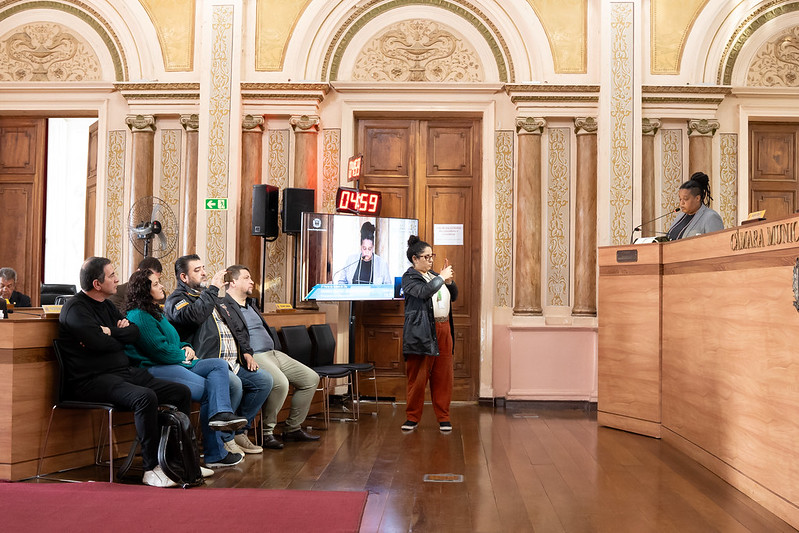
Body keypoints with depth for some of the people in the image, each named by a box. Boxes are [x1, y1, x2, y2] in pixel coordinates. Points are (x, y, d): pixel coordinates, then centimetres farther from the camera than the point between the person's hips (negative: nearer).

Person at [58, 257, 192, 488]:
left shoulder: (106, 305, 19)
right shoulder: (75, 308, -8)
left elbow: (134, 333, 11)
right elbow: (101, 343, -20)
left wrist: (109, 332, -7)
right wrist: (121, 337, 0)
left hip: (125, 372, 9)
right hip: (92, 380, -9)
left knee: (182, 392, 0)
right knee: (146, 397, -35)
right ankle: (151, 468, -25)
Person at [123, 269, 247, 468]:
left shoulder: (155, 312, 24)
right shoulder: (140, 316, -10)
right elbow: (160, 350, -17)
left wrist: (186, 347, 7)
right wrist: (184, 355, 0)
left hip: (175, 364, 11)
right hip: (154, 369, -11)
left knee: (219, 365, -6)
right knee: (208, 390, -18)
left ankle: (221, 413, -33)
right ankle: (215, 454, -13)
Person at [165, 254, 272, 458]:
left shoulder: (214, 299, 27)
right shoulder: (176, 300, 1)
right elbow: (194, 316, -23)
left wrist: (245, 352, 16)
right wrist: (213, 288, -16)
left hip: (233, 363, 9)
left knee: (264, 380, -5)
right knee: (234, 384, -33)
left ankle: (239, 432, 4)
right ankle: (225, 439, -15)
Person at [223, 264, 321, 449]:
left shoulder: (251, 303, 24)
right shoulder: (224, 307, -6)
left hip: (273, 353, 10)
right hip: (254, 357, -10)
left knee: (311, 378, 2)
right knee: (281, 383, -35)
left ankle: (293, 429, 9)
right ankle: (266, 432, -15)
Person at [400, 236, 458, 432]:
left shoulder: (434, 275, 18)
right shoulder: (409, 277, -2)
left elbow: (454, 296, 22)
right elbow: (423, 292, -21)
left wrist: (449, 280, 5)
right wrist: (441, 277, -12)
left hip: (443, 330, 6)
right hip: (422, 333, -6)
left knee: (443, 376, 7)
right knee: (418, 377, -1)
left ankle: (443, 417, 16)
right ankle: (412, 417, 12)